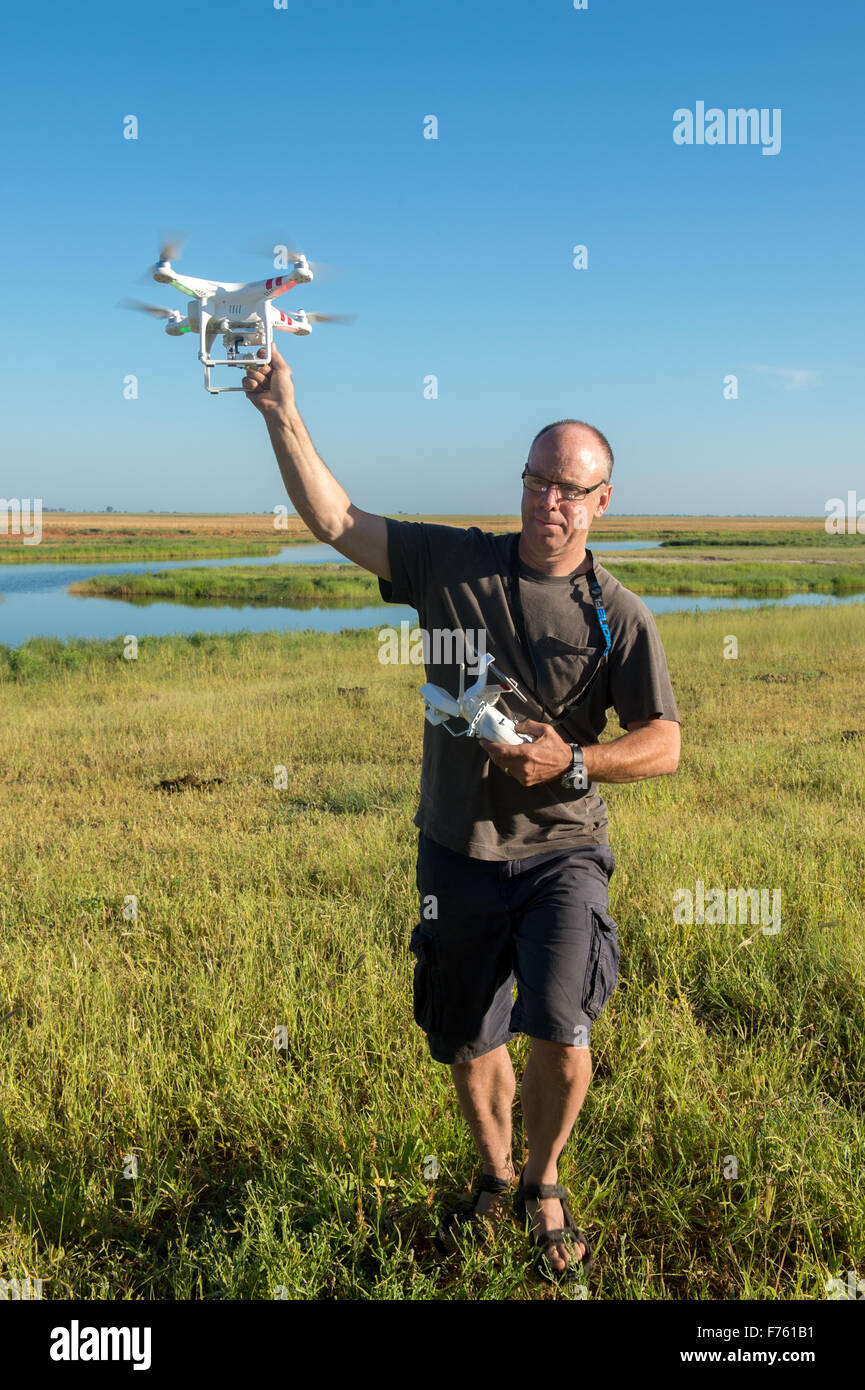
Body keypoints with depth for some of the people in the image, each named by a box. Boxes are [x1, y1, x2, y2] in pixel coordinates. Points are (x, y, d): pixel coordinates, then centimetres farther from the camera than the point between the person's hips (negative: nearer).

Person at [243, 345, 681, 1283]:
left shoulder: (618, 616, -4)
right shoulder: (451, 563, 0)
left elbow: (663, 744, -4)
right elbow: (334, 520, -2)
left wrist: (573, 762, -20)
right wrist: (282, 415, -9)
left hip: (561, 852, -2)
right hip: (457, 851, 2)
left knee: (559, 1032, -18)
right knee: (466, 1045, 14)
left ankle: (545, 1188, 13)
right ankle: (494, 1179, 42)